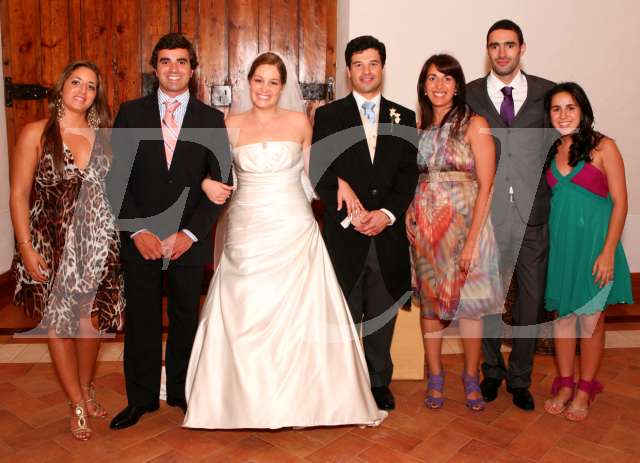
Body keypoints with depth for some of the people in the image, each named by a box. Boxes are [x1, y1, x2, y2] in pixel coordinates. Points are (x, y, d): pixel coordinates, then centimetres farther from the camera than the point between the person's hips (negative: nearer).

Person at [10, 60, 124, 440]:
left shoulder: (101, 135, 7)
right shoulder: (36, 133, -4)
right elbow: (19, 195, -6)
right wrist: (25, 247, -12)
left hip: (98, 241, 3)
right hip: (53, 242, -3)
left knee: (93, 317, 11)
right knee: (58, 321, 7)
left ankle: (87, 386, 36)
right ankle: (78, 404, 23)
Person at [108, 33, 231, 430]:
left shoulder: (212, 119, 3)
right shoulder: (131, 113, 4)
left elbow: (219, 182, -1)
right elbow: (118, 177, 0)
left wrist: (190, 233, -10)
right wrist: (137, 230, -10)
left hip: (189, 241, 0)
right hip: (140, 239, 1)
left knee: (186, 317, 12)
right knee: (141, 319, 9)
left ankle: (182, 390, 29)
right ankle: (141, 397, 26)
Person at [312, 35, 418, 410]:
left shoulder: (404, 118, 10)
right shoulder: (328, 115, 4)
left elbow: (410, 174, 4)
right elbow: (320, 172, -3)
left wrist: (387, 213, -11)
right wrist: (350, 216, -12)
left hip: (389, 235, 2)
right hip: (344, 235, -1)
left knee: (383, 313, 11)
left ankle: (380, 382, 27)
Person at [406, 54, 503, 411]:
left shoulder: (475, 124, -4)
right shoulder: (419, 126, 10)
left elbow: (486, 186, -9)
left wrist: (472, 240, -15)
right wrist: (411, 221, -2)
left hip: (464, 221, -4)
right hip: (423, 224, 4)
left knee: (467, 301, 2)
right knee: (429, 299, 8)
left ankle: (472, 377, 22)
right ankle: (435, 376, 23)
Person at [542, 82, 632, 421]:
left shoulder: (602, 147, -6)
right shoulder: (551, 151, 7)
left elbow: (619, 202, -7)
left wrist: (608, 252, -14)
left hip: (592, 241, -4)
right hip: (559, 242, 4)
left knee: (590, 317, 5)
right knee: (561, 313, 10)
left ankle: (585, 390, 20)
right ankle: (564, 385, 24)